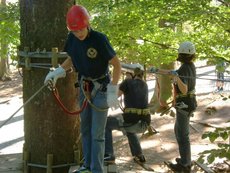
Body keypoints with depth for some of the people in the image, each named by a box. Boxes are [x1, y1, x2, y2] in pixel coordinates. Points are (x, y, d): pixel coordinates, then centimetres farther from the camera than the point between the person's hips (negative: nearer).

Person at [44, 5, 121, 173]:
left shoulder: (99, 39, -24)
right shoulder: (72, 38, -7)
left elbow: (117, 65, -18)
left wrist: (113, 90, -22)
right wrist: (57, 72, -3)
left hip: (101, 88, -6)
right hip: (84, 87, 6)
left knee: (97, 133, -5)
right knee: (85, 129, 16)